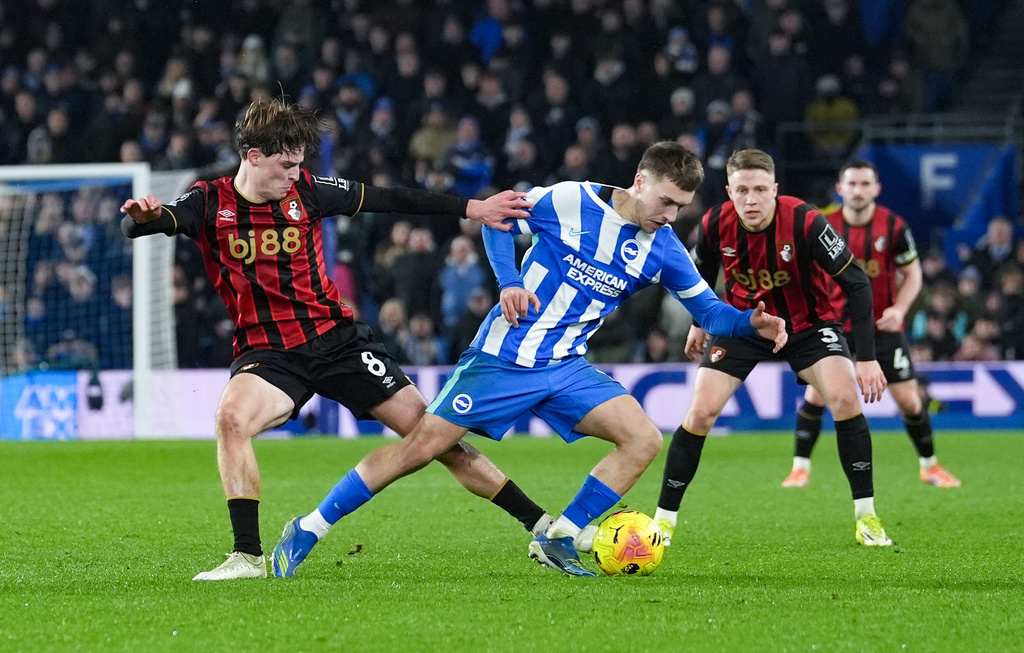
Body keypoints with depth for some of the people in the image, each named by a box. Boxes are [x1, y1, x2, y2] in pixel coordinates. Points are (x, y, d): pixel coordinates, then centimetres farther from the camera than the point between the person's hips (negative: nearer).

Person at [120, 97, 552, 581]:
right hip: (267, 352, -1)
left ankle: (538, 523, 7)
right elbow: (135, 226, -17)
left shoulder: (306, 191, -1)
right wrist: (140, 215, -43)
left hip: (335, 337, 1)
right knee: (232, 416, -32)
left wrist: (473, 209, 5)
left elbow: (387, 200, 6)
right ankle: (248, 556, -24)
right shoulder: (210, 202, -6)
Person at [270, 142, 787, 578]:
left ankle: (557, 540, -2)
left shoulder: (662, 249, 0)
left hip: (566, 367, 5)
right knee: (422, 446, -8)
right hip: (502, 357, -5)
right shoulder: (569, 202, -12)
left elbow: (709, 310, 6)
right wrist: (509, 282, -15)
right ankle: (309, 529, 3)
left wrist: (751, 323, -14)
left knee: (643, 440, -13)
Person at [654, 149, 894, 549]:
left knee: (844, 397, -23)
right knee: (700, 411, -11)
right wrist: (699, 322, 17)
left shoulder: (805, 222, -29)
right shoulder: (715, 225, -20)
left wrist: (867, 358, -27)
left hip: (807, 323, -2)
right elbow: (703, 270, 7)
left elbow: (856, 284, -24)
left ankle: (866, 516, -10)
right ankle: (664, 519, 2)